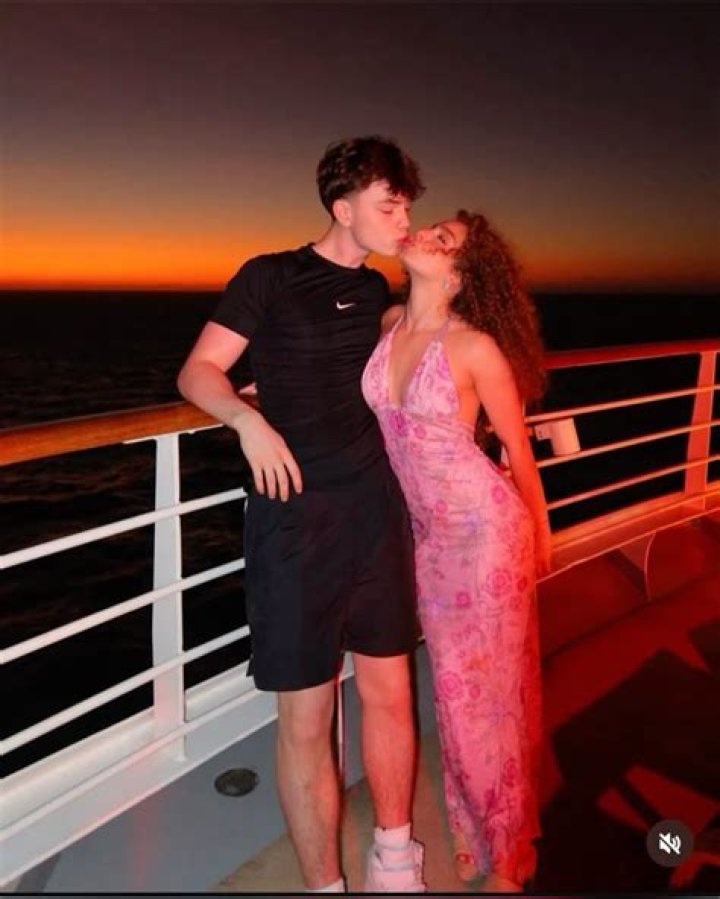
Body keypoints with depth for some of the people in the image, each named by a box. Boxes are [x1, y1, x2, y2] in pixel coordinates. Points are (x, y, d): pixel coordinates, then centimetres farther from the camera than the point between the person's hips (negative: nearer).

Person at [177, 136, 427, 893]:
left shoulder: (375, 289, 14)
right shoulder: (270, 277, -1)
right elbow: (197, 371, -4)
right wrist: (248, 418, -22)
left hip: (376, 510, 5)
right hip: (296, 518, -5)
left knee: (389, 691, 12)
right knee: (305, 717, 0)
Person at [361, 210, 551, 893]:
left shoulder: (476, 347, -18)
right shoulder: (390, 322, 0)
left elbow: (518, 447, -6)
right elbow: (357, 383, 21)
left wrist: (540, 535, 5)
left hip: (487, 528, -6)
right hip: (428, 533, 6)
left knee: (492, 684, 8)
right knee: (452, 682, 17)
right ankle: (473, 831, 42)